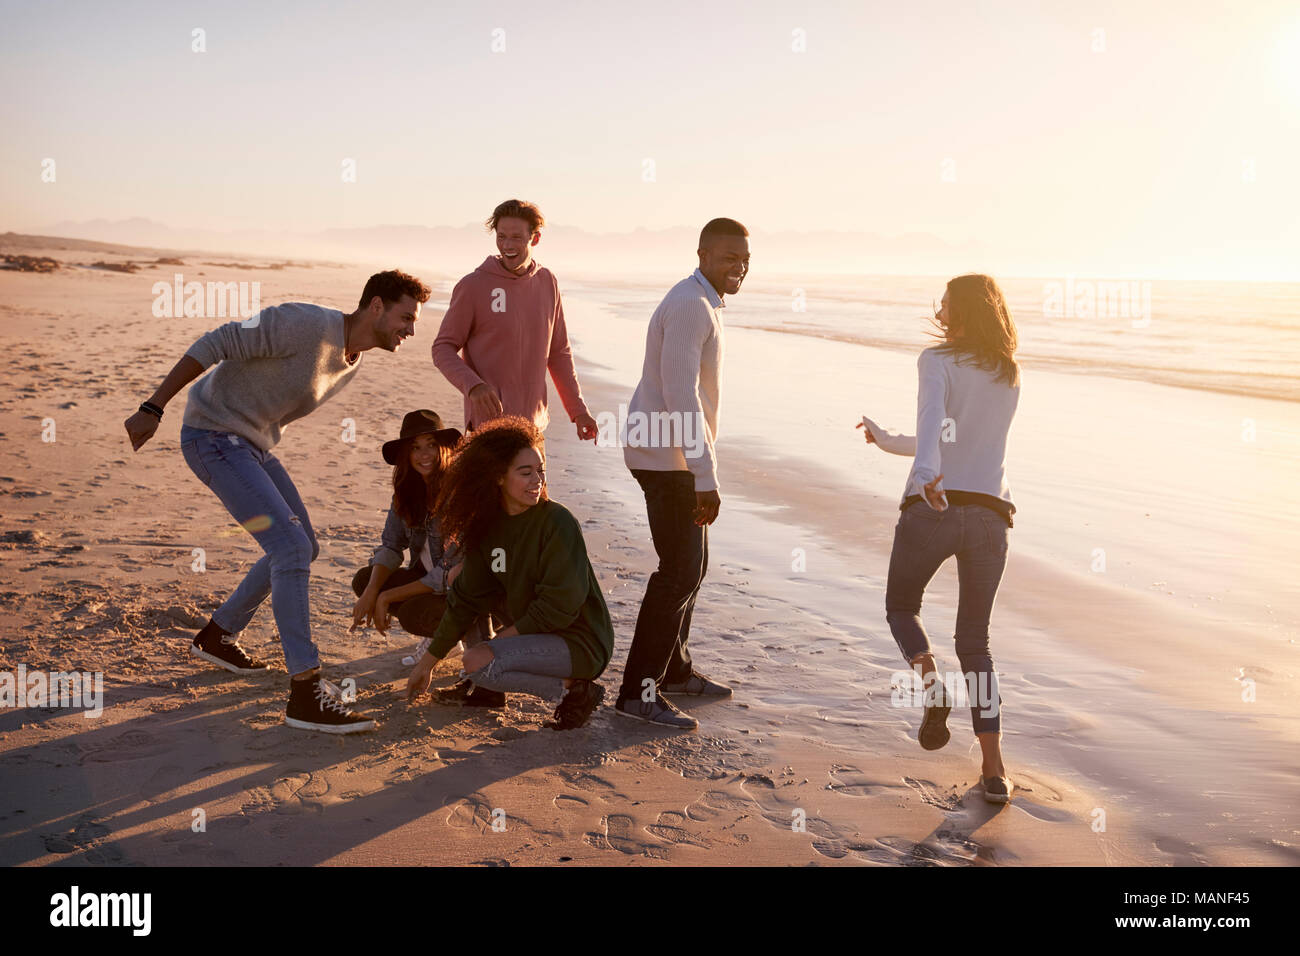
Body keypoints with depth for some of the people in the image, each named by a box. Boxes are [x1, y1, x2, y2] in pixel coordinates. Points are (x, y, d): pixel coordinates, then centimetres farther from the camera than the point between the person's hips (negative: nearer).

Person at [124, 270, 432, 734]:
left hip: (253, 444, 10)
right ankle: (307, 694, -18)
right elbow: (217, 343, -22)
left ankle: (218, 636, 33)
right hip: (213, 438, -10)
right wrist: (153, 409, -23)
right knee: (292, 548, -19)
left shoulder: (353, 360, 5)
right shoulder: (307, 324, -23)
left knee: (303, 548, 15)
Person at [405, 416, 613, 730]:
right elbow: (467, 598, 8)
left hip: (579, 643, -8)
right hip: (536, 634, 9)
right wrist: (429, 660, 8)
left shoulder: (558, 522, -17)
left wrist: (507, 635, -11)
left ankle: (575, 690, -8)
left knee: (477, 663, -25)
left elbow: (560, 605, -19)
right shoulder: (487, 527, 3)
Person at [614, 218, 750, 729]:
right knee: (680, 571, -9)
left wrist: (702, 470, 26)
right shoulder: (690, 305, -17)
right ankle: (638, 690, -4)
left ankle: (673, 669, 29)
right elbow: (679, 393, -25)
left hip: (676, 454, 10)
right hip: (667, 456, -10)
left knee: (691, 565, 17)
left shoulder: (701, 304, 16)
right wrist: (706, 478, -26)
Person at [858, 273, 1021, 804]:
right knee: (974, 643, 15)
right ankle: (995, 771, 7)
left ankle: (933, 687, -4)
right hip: (989, 515, 5)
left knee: (901, 606, 23)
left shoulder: (937, 360, 2)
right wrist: (888, 441, 40)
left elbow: (933, 418, -21)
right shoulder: (1010, 377, 20)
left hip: (932, 507, -4)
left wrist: (925, 474, -39)